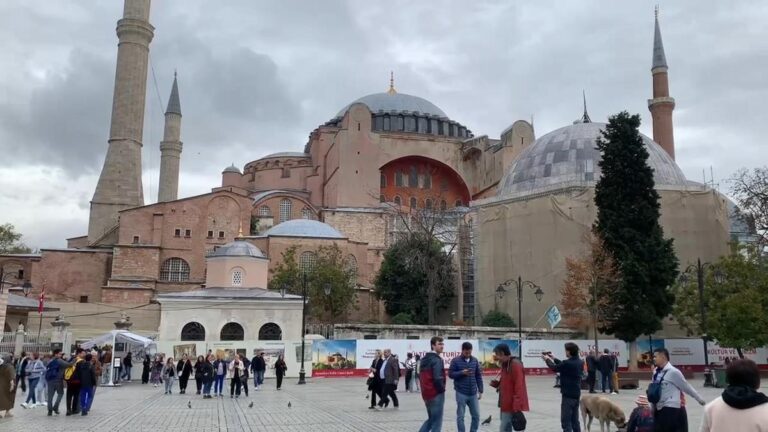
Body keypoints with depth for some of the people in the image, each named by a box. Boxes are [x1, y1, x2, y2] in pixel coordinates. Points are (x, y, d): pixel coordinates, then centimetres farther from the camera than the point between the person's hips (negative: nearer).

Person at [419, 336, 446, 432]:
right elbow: (438, 378, -23)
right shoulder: (437, 360, -15)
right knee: (436, 422, 0)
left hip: (426, 393, 8)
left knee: (431, 419, 21)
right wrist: (442, 389, -9)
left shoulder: (424, 359, 14)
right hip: (436, 394, -8)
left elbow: (420, 376, 18)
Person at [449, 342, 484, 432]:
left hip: (473, 393, 4)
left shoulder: (475, 360, 6)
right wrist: (462, 372, -20)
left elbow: (479, 376, 9)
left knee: (476, 415, 8)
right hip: (461, 393, -3)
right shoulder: (455, 360, -5)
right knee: (460, 416, 3)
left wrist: (480, 390, 7)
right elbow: (450, 374, -5)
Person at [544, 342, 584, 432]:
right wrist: (553, 358, 25)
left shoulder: (567, 363, -21)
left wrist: (547, 359, 14)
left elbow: (554, 368, -3)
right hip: (576, 394, 8)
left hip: (568, 395, -8)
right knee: (575, 420, 15)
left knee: (566, 421, -4)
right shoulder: (580, 362, 4)